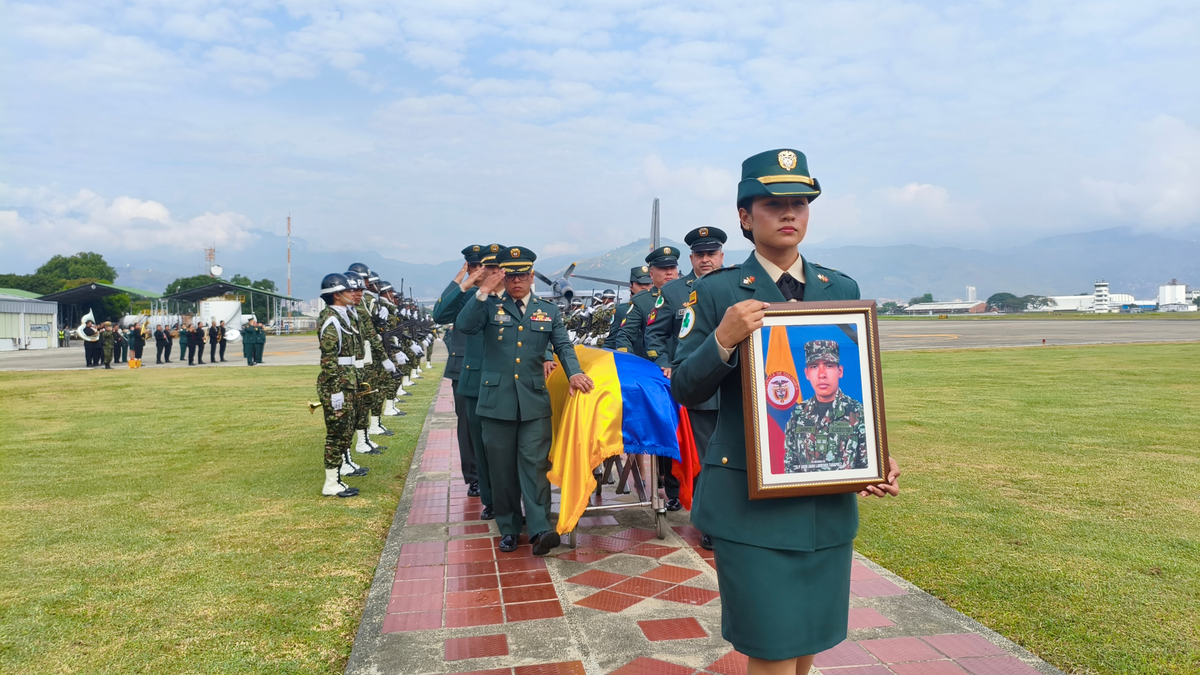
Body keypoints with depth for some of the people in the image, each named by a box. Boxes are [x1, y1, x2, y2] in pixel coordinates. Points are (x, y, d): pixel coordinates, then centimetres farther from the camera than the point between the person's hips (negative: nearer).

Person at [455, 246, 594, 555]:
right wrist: (483, 293, -20)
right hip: (497, 400, 0)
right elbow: (464, 326, -11)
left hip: (535, 401, 0)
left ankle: (540, 529, -6)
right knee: (502, 467, 7)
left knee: (535, 463, -5)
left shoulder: (549, 311, 10)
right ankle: (508, 528, 17)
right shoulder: (489, 306, 6)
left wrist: (574, 372, -15)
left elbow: (563, 346, 4)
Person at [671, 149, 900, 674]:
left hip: (829, 501, 5)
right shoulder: (717, 291, -3)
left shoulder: (842, 290, 9)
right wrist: (723, 340, -22)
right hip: (750, 501, -4)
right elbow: (684, 390, -4)